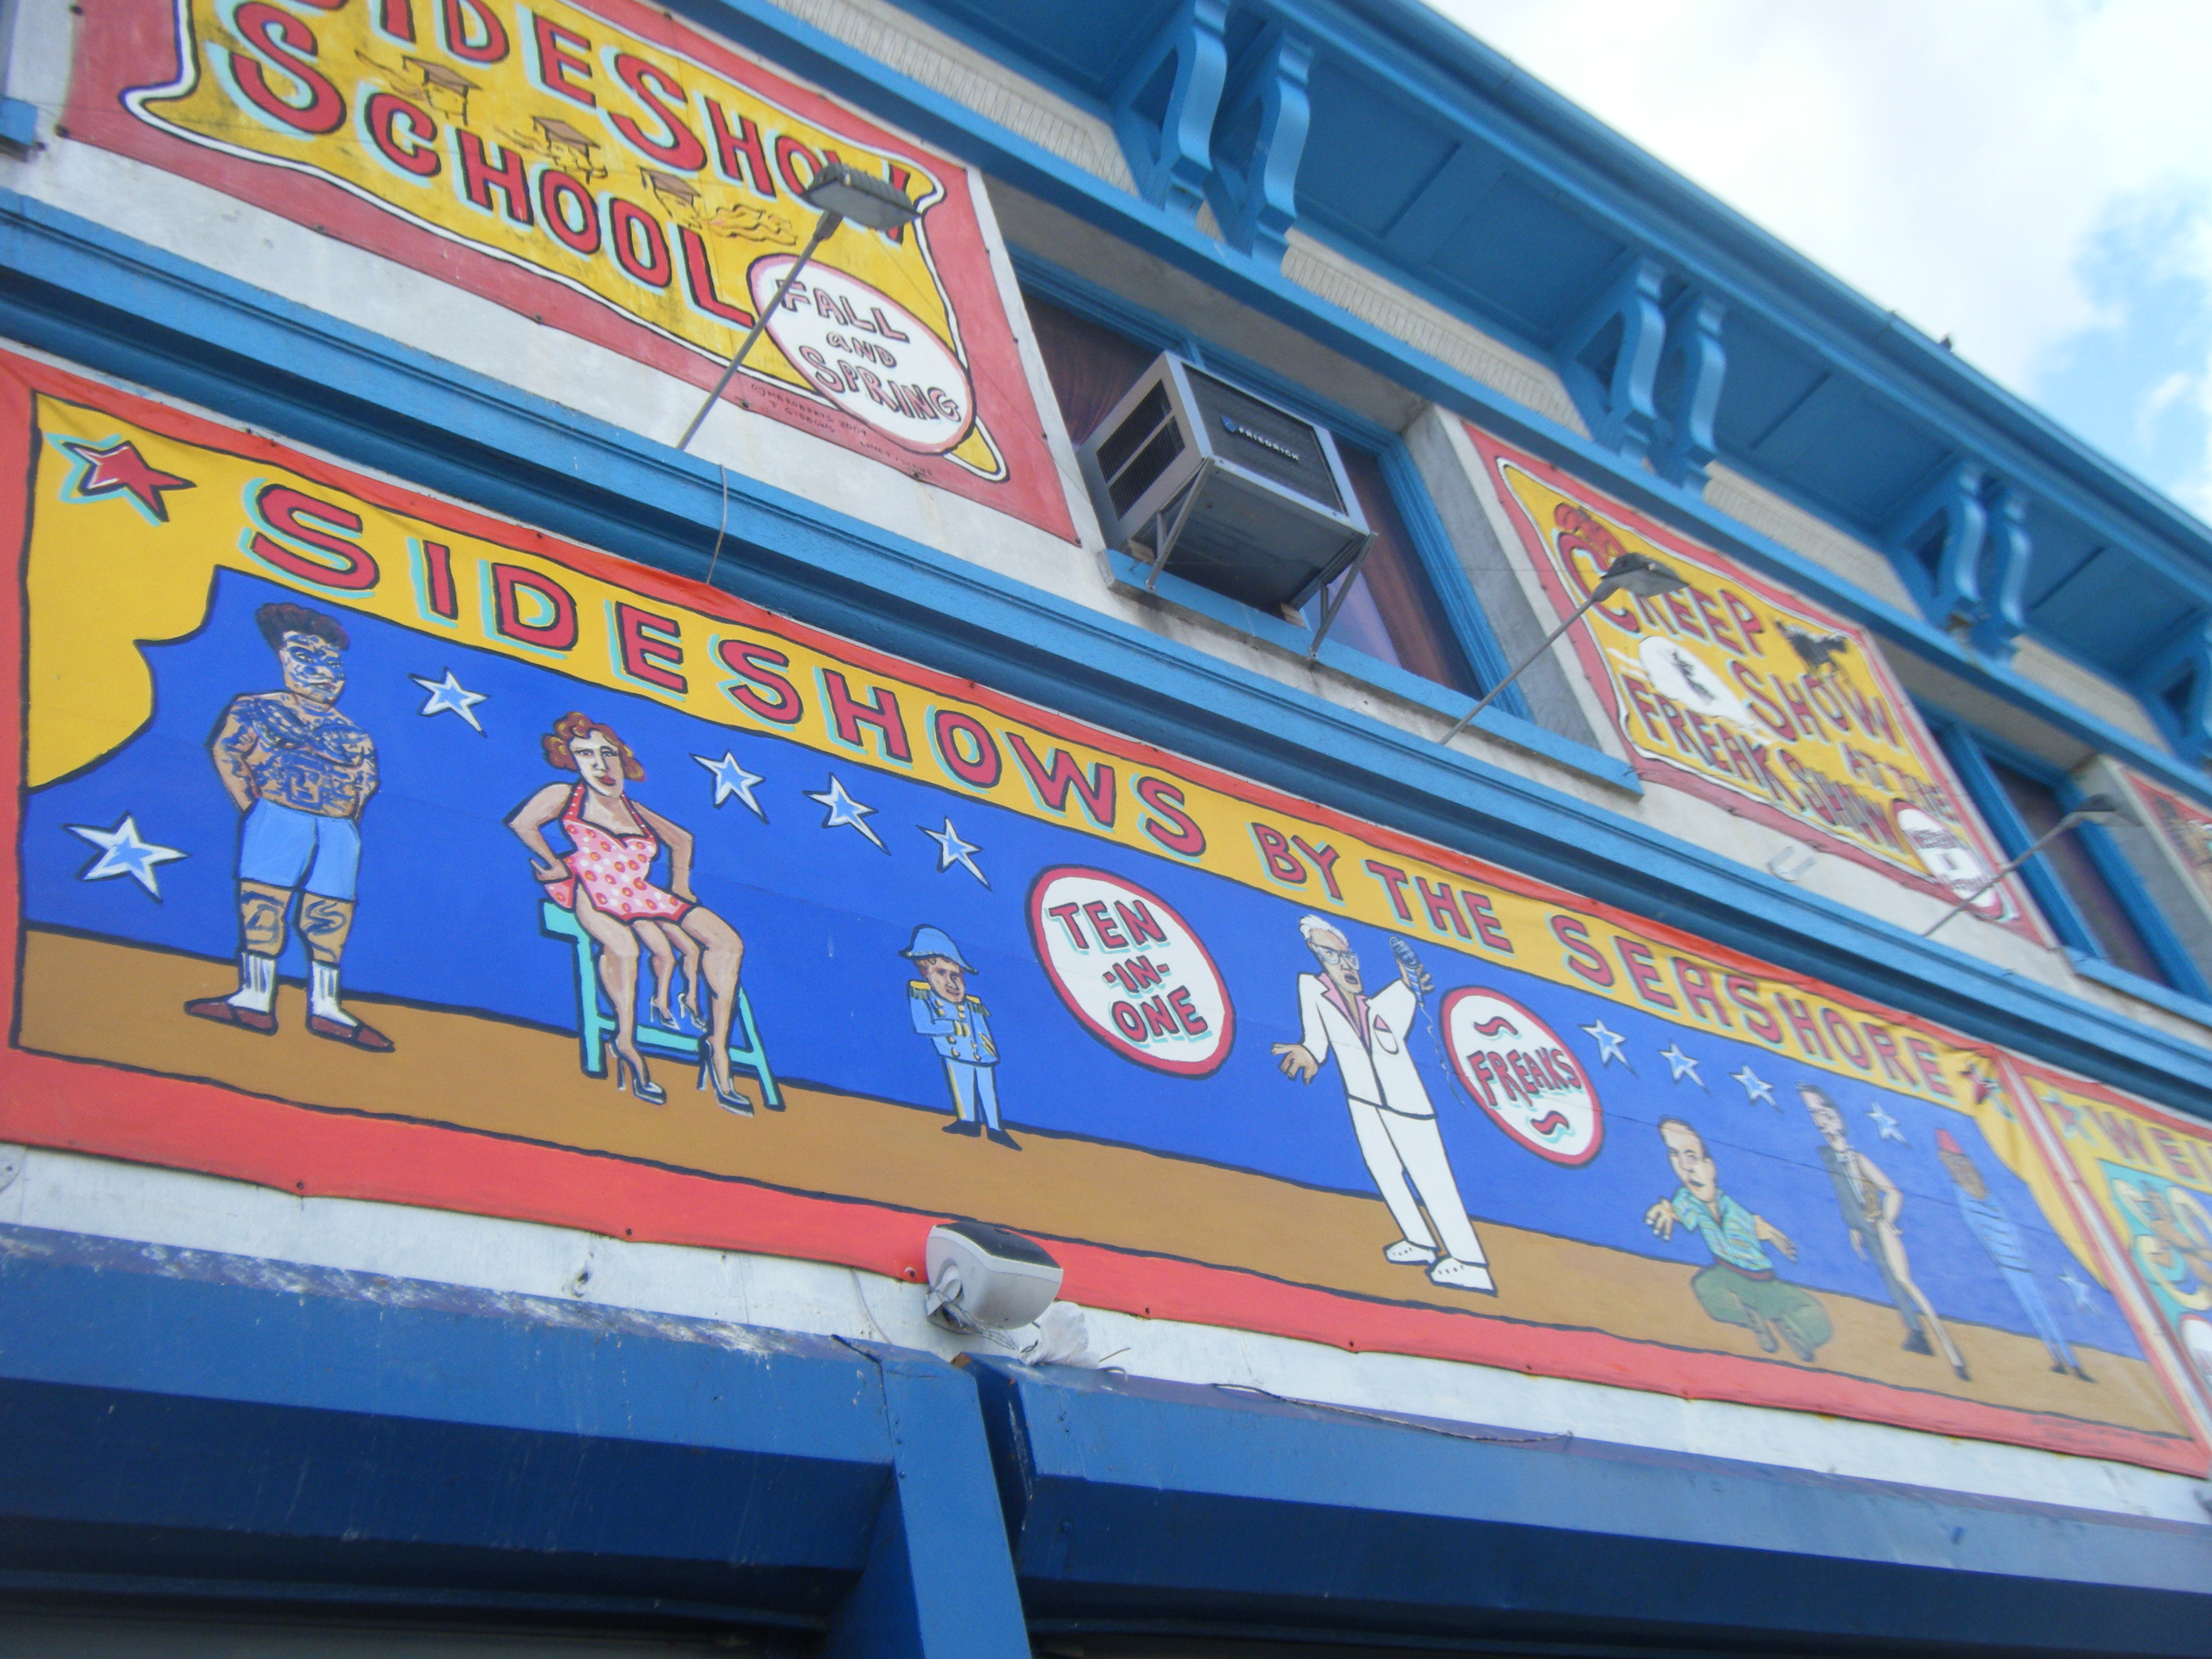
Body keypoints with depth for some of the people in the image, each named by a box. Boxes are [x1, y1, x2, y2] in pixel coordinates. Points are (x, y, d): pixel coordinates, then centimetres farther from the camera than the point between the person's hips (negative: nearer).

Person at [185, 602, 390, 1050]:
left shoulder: (352, 735, 19)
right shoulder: (256, 709, 10)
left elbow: (365, 780, 19)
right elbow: (226, 749, 2)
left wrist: (352, 812, 2)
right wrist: (249, 802, -5)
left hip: (338, 829, 3)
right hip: (278, 818, -3)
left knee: (330, 912, 1)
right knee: (262, 901, -8)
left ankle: (324, 1006, 4)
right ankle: (256, 997, -4)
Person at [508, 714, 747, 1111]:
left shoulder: (633, 810, 24)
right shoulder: (566, 797, 13)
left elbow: (682, 838, 36)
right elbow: (522, 822, -1)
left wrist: (680, 885, 24)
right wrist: (556, 865, -5)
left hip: (642, 896, 6)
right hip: (590, 891, -5)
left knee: (728, 943, -12)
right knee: (623, 946, -42)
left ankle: (719, 1048, -13)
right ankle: (626, 1042, -24)